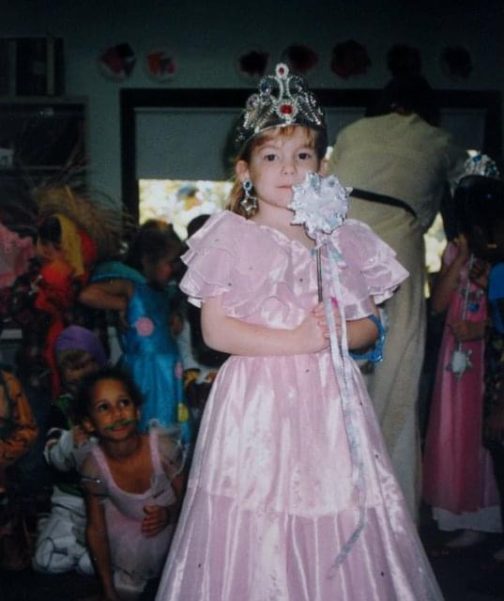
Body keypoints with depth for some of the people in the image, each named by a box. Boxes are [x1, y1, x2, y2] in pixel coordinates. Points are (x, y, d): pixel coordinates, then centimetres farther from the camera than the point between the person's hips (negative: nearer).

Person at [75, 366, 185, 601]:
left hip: (171, 526, -1)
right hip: (127, 533, 1)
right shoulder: (94, 467, -26)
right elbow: (96, 529, -13)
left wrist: (169, 514, -34)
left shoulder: (162, 447, -29)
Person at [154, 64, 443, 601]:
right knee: (254, 536, 1)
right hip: (257, 405, -3)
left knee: (336, 530, 5)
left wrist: (339, 332, -11)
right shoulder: (231, 238, -1)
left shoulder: (345, 240, 8)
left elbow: (370, 327, 11)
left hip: (331, 404, 3)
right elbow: (215, 330, -8)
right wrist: (295, 340, -15)